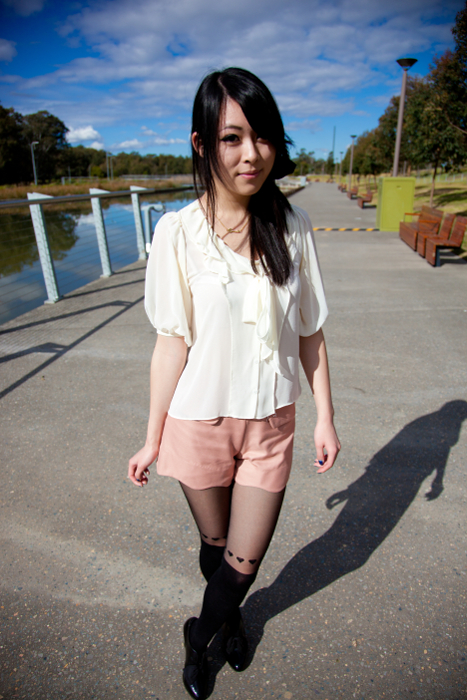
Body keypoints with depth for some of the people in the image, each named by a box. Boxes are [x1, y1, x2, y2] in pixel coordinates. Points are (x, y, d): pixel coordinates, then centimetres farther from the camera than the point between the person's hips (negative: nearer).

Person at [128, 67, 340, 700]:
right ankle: (227, 618, 58)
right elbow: (172, 342, -8)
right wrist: (153, 439, -3)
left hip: (271, 421, 2)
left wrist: (326, 418, 2)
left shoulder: (292, 225, -5)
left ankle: (202, 632, 49)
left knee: (245, 561, 13)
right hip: (200, 419, -1)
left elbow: (309, 333, 0)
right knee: (215, 544, 21)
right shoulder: (179, 231, -12)